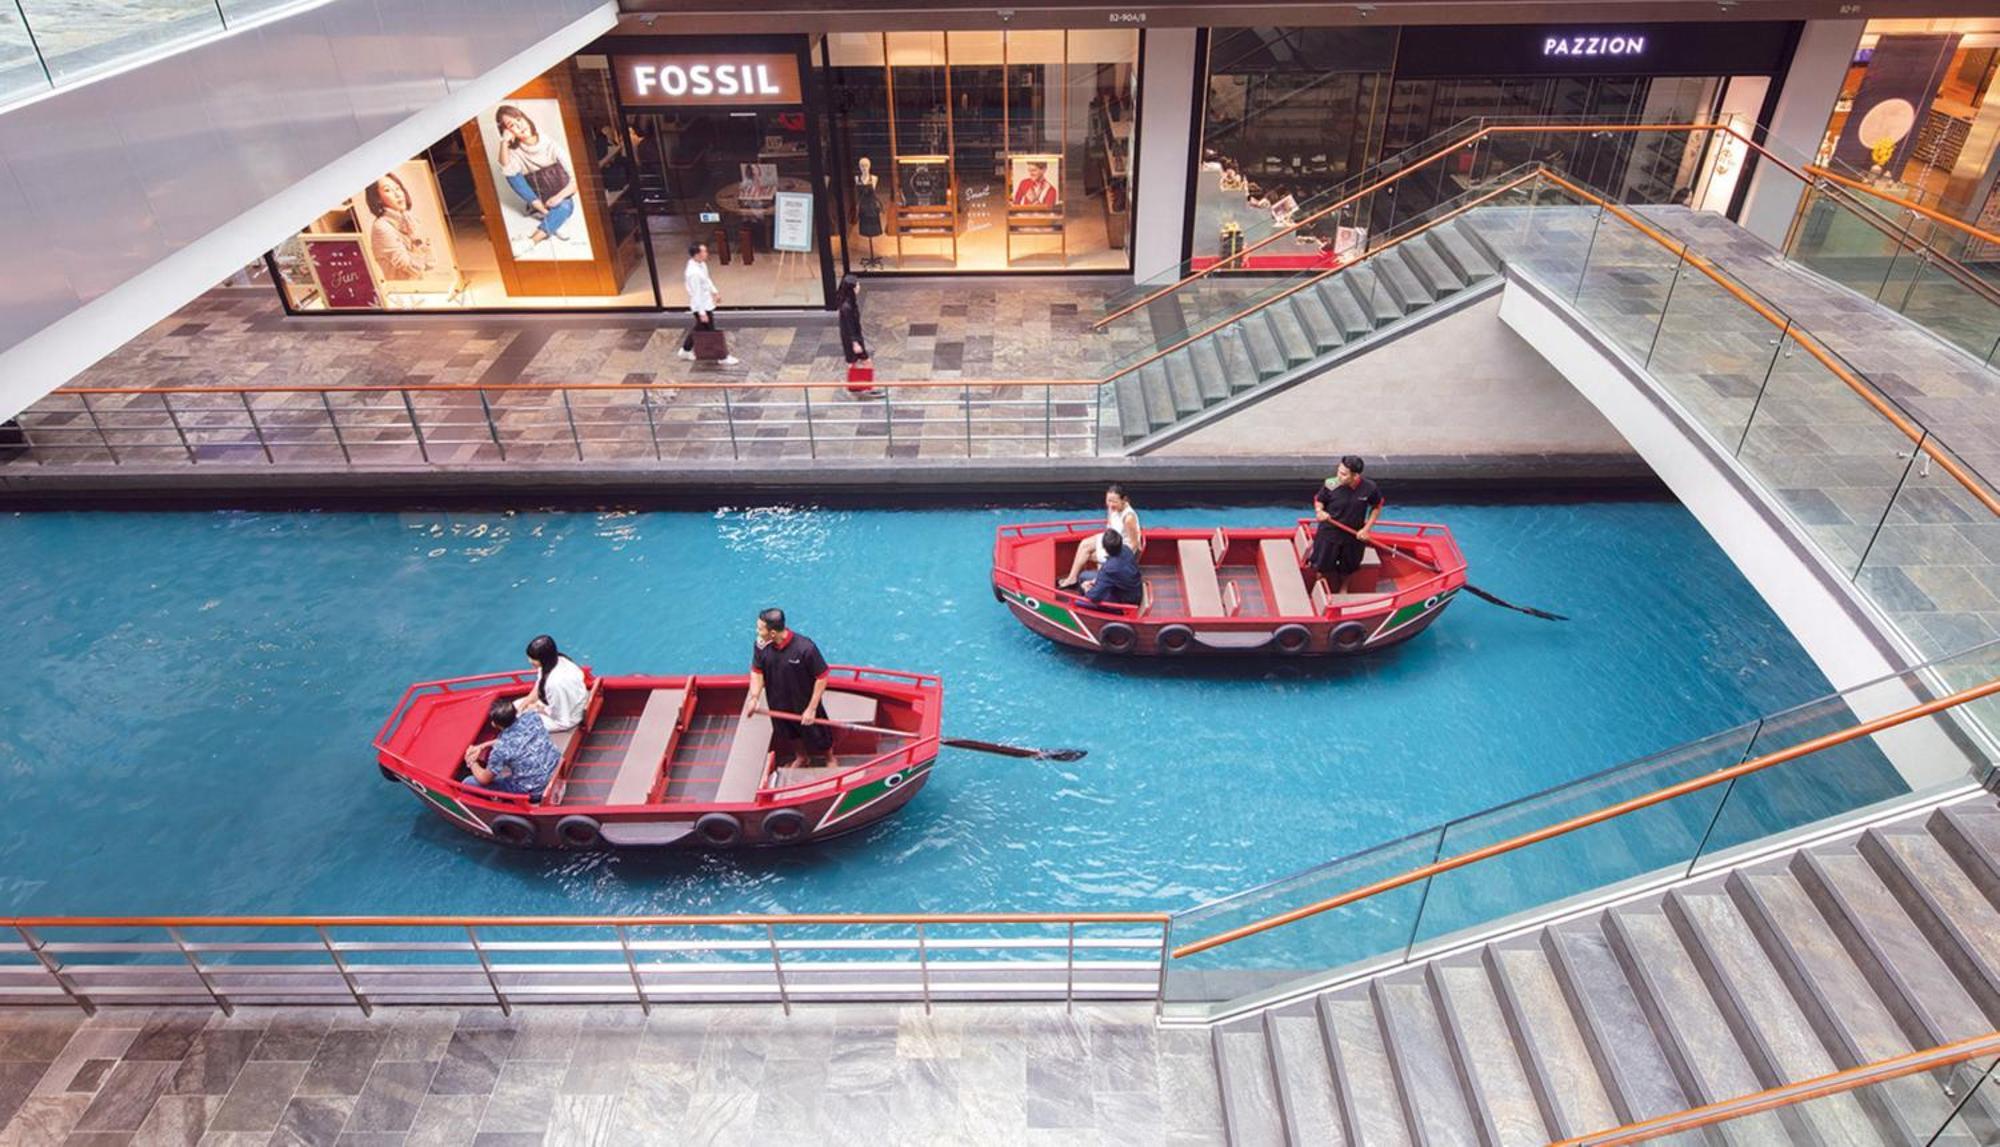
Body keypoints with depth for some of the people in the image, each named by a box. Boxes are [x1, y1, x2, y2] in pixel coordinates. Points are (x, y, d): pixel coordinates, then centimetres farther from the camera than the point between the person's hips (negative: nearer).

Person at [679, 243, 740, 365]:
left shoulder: (701, 264, -2)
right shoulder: (693, 273, -31)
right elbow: (696, 294, -27)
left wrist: (715, 292, 21)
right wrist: (702, 313, -24)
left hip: (707, 303, 10)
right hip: (701, 306, -10)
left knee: (700, 328, 24)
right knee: (711, 332, 5)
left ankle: (685, 351, 40)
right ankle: (723, 357, 18)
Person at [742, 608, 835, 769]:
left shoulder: (805, 647, -34)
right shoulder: (761, 645, -21)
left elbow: (822, 677, -24)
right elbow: (757, 671, -5)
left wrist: (812, 708, -20)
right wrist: (754, 698, -18)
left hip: (804, 704, -4)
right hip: (778, 704, 4)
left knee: (816, 735, 19)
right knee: (790, 734, 29)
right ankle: (802, 758, 60)